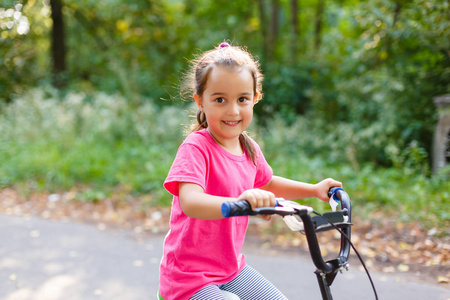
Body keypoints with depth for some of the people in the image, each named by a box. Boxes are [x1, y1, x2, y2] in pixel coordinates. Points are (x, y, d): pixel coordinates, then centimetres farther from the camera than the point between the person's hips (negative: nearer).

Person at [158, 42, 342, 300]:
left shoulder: (250, 148, 1)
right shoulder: (195, 148, -22)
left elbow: (267, 183, 22)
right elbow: (190, 202, -38)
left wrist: (314, 189, 14)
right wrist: (238, 202, -55)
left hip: (231, 268, 7)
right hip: (189, 276, -7)